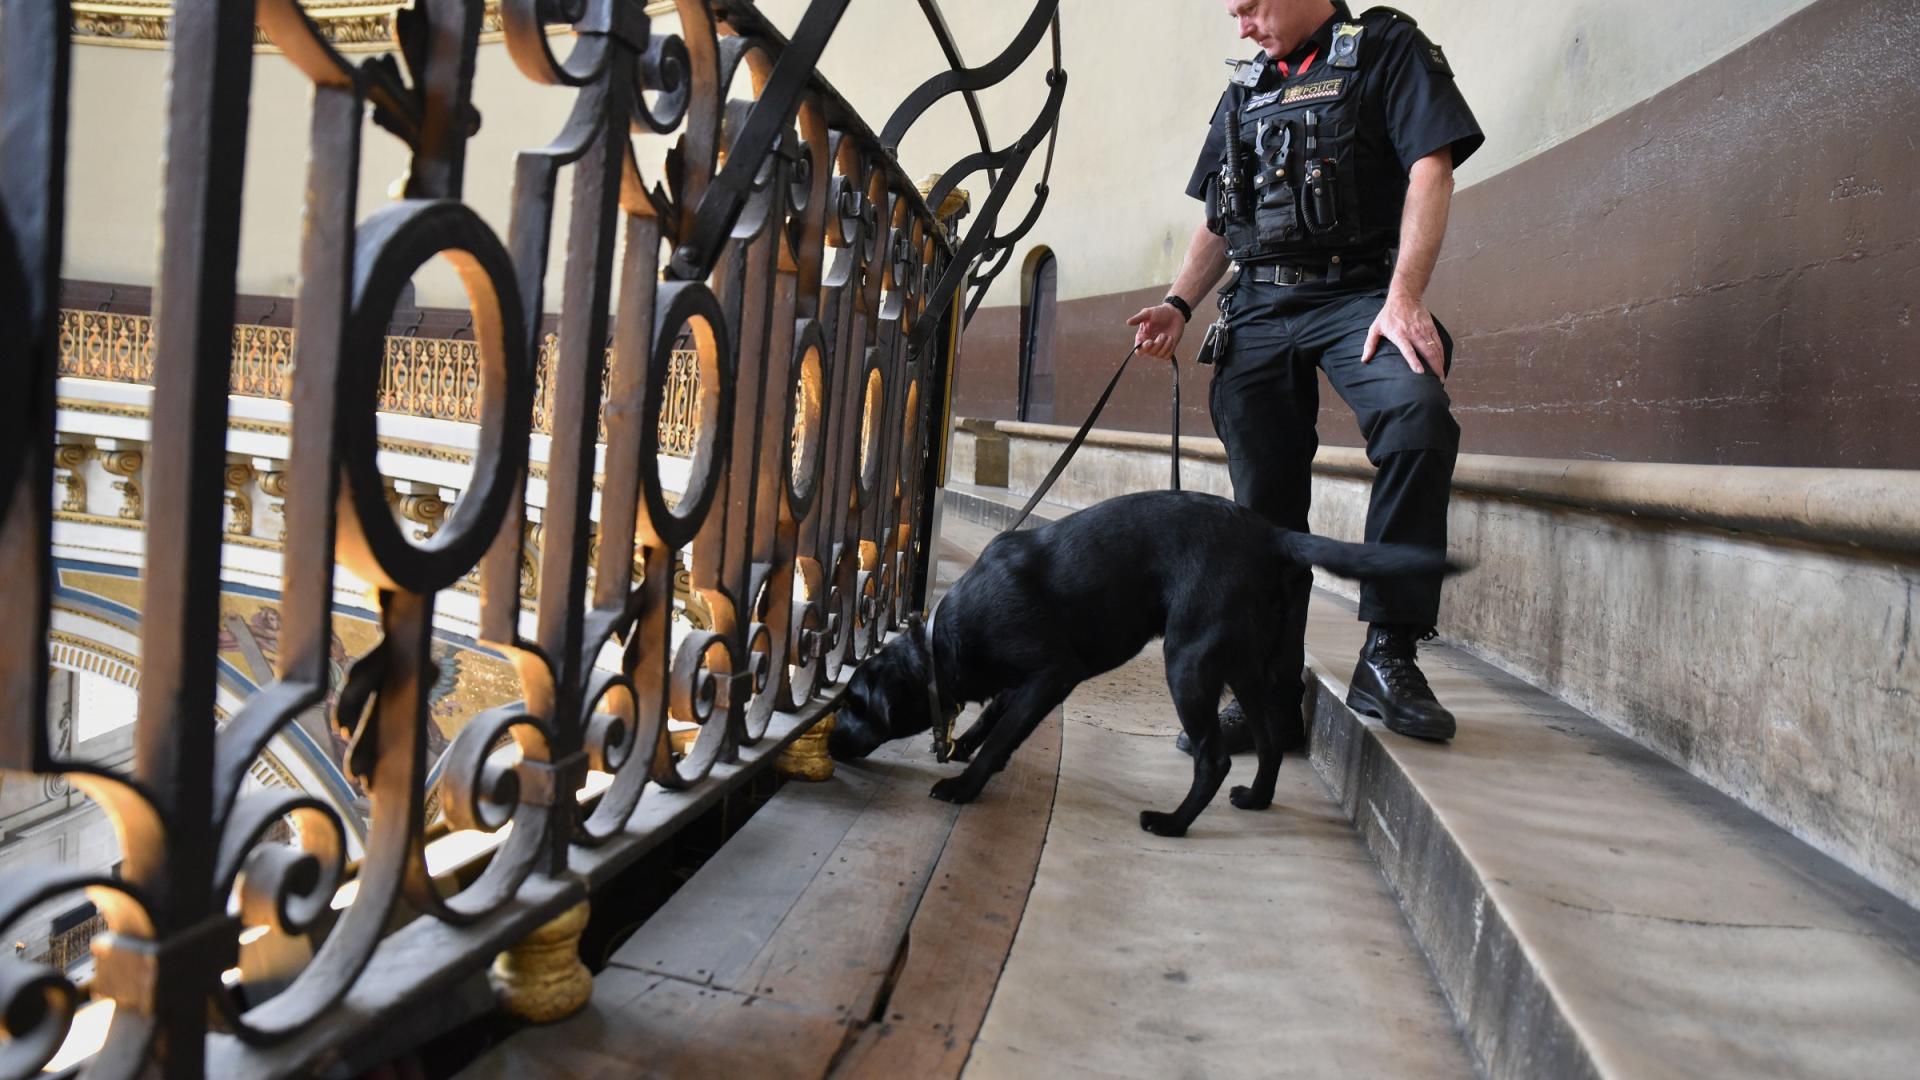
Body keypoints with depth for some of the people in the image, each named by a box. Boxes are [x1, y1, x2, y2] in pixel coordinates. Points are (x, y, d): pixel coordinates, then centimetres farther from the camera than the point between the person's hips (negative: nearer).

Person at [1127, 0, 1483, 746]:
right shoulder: (1245, 90, 22)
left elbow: (1430, 169, -8)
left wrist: (1404, 298, -21)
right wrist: (1178, 306, 6)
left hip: (1356, 296, -5)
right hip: (1257, 309, 5)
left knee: (1417, 414, -32)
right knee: (1265, 502, 0)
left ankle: (1388, 656, -23)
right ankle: (1272, 696, 9)